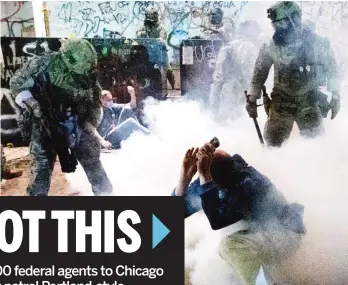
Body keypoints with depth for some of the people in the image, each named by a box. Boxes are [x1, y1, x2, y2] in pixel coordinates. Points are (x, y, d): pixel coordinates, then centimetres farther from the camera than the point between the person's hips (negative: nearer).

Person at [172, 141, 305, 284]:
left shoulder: (247, 182, -31)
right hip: (260, 230, 9)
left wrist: (204, 177, -41)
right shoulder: (213, 177, -8)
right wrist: (185, 175, -26)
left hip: (285, 233, -9)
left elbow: (217, 221, -41)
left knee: (230, 245, -28)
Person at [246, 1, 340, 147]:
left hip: (309, 101, -1)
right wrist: (252, 98, 7)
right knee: (273, 141, -1)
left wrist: (335, 96, 2)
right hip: (282, 102, 1)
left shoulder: (317, 43, -9)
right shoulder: (271, 46, -7)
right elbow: (259, 72, 6)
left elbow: (331, 69, 4)